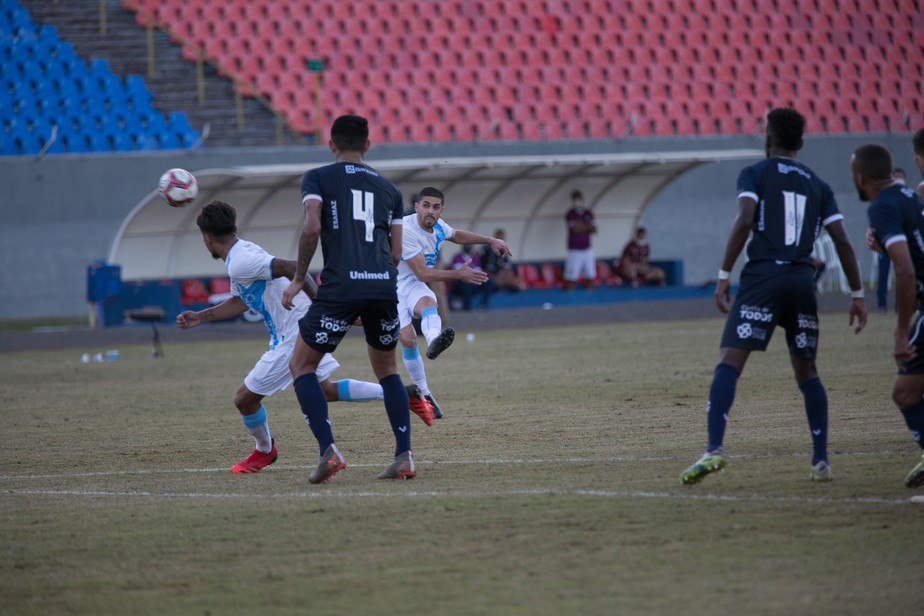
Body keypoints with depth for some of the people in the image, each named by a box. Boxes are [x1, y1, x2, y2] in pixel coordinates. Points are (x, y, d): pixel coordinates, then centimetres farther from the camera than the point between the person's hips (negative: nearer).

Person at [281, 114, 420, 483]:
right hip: (384, 287, 4)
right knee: (387, 370, 21)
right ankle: (404, 456, 9)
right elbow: (396, 253, 16)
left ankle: (328, 450, -8)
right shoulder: (388, 189, 20)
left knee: (301, 366, 9)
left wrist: (298, 278, 1)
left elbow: (312, 228, -8)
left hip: (340, 286, -4)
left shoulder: (318, 178, 9)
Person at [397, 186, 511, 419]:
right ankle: (423, 394, -10)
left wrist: (490, 240, 23)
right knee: (408, 339, -22)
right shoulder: (407, 230, -24)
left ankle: (434, 342, -67)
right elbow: (423, 273, -22)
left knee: (427, 302, -33)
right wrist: (458, 274, -17)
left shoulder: (437, 226, 2)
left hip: (414, 286, 5)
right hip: (394, 288, -5)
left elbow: (457, 235, 29)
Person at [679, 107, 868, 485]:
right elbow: (842, 242, 11)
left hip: (762, 276, -4)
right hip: (803, 280, 4)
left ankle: (714, 449, -26)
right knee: (807, 373, 16)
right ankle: (821, 462, 11)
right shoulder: (817, 186, 18)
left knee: (728, 363, -9)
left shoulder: (755, 174, 6)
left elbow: (745, 220, -11)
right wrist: (857, 294, 16)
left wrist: (724, 275, -10)